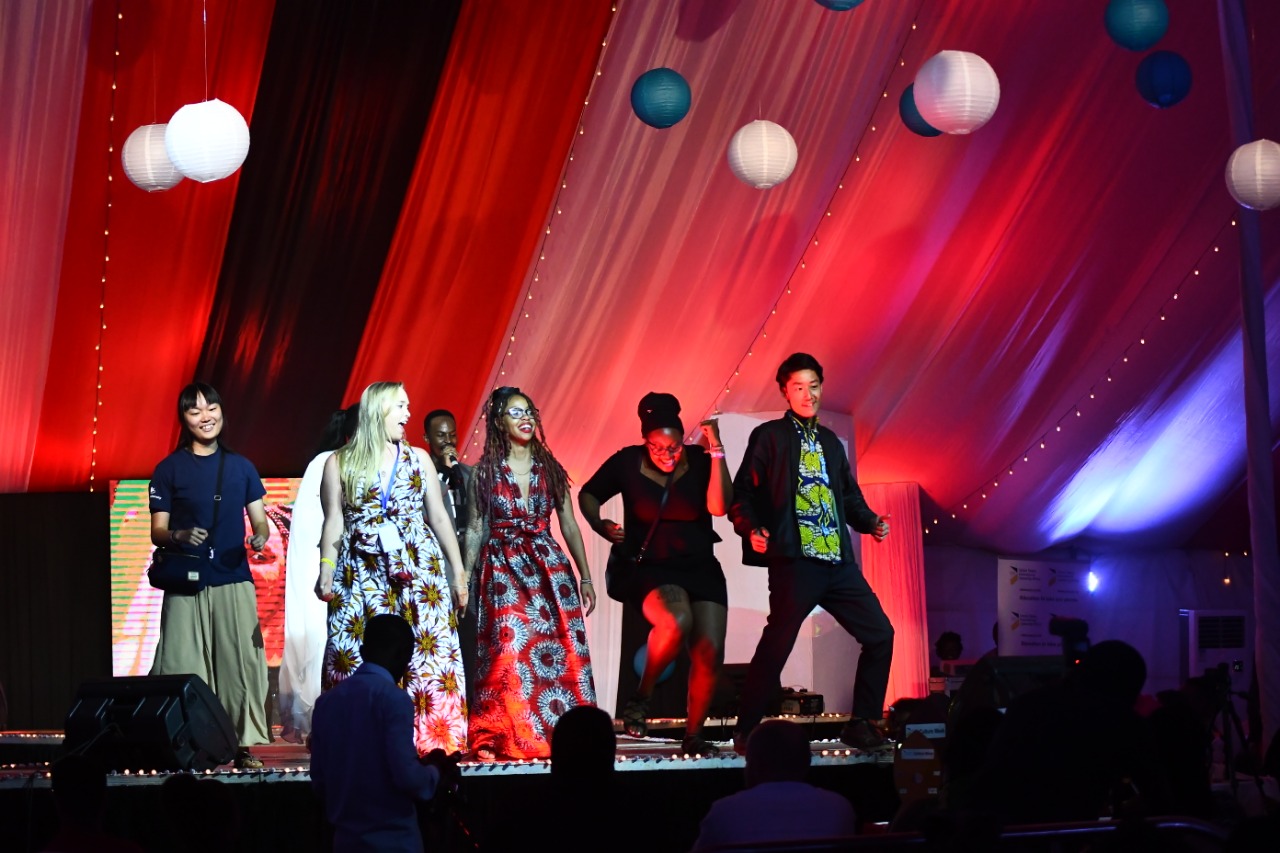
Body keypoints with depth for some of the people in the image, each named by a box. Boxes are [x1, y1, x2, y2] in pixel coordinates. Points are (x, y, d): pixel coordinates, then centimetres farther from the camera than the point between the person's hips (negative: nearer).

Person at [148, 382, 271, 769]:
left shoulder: (240, 466, 13)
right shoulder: (169, 469, 5)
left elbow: (259, 519, 14)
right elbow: (157, 532, 3)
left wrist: (260, 535, -9)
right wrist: (181, 537, -18)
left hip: (234, 580, 2)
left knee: (241, 661, -5)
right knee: (184, 667, -7)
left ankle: (245, 745, 1)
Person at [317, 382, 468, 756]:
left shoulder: (418, 459, 11)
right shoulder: (339, 463, 7)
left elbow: (440, 518, 11)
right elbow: (333, 522, 3)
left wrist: (458, 572, 8)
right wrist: (326, 571, -9)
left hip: (418, 568, 1)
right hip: (362, 573, -1)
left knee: (427, 652, -7)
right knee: (360, 658, -5)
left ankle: (431, 740, -4)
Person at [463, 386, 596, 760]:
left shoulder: (550, 469, 8)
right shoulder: (485, 471, 4)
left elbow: (569, 525, 9)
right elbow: (475, 529, 6)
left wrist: (585, 576, 5)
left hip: (548, 566, 2)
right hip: (502, 569, -2)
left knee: (561, 650, -5)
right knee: (507, 649, -10)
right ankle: (497, 740, -4)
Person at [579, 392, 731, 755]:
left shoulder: (700, 461, -4)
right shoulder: (628, 462, -5)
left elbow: (719, 507, -19)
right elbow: (588, 495, 9)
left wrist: (717, 452, -22)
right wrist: (599, 525, -10)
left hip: (701, 568, 3)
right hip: (650, 570, -3)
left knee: (709, 653, -6)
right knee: (676, 621, -34)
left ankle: (693, 735, 12)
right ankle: (640, 699, -11)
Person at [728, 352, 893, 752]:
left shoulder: (831, 442, 22)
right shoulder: (769, 436, 4)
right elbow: (743, 493, -2)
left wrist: (870, 521, 7)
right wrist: (753, 529, -19)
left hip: (838, 562, 7)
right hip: (795, 561, -6)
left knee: (879, 634, 4)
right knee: (777, 643, -11)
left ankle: (862, 724, 14)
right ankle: (747, 731, 0)